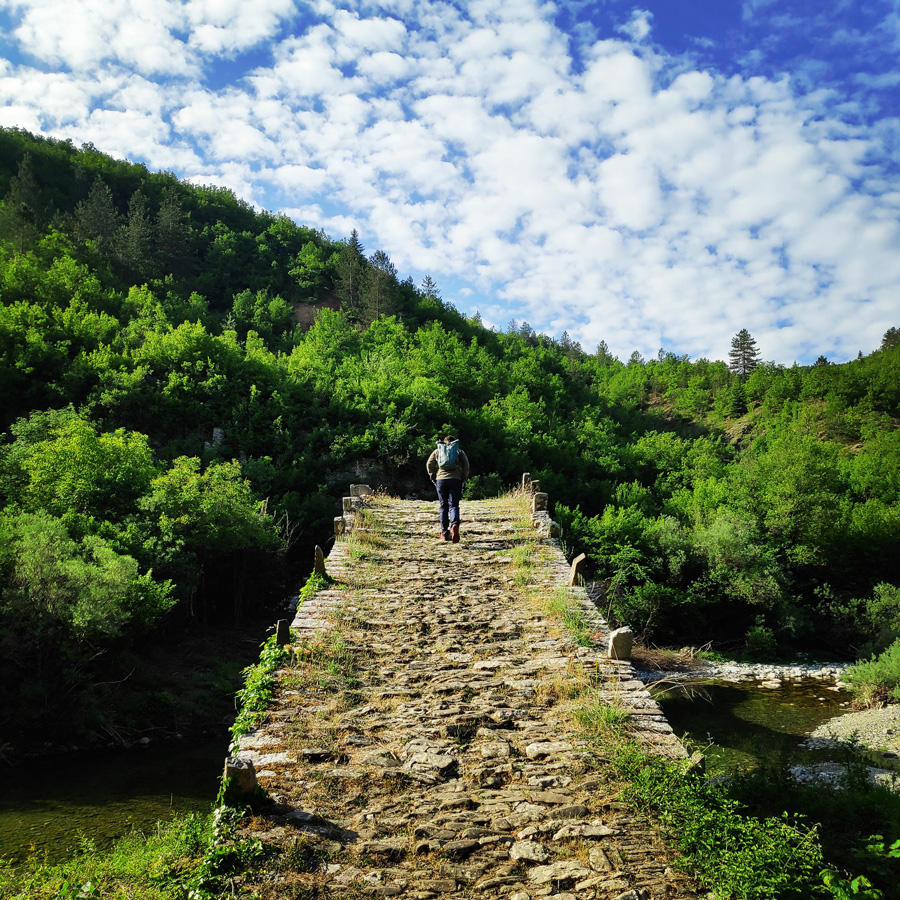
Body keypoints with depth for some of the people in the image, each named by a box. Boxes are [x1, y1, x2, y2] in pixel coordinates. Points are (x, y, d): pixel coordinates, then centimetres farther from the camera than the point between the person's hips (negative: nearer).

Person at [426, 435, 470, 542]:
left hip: (441, 480, 1)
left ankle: (444, 533, 6)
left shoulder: (437, 451, 19)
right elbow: (466, 465, 4)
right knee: (454, 505, -2)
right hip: (455, 480, -1)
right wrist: (463, 479, 11)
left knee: (444, 506, 9)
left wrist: (433, 478, 14)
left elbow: (429, 464, 9)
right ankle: (455, 524, -32)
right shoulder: (459, 451, 17)